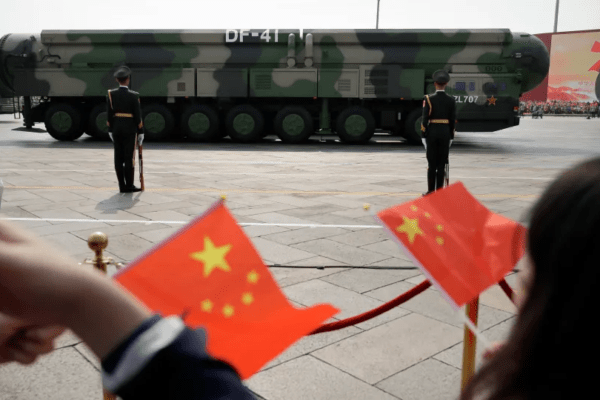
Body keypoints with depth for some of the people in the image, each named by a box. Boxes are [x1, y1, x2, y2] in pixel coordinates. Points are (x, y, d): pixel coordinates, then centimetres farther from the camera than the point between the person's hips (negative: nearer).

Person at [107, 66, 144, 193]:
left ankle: (122, 186, 9)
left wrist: (110, 130, 11)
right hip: (129, 129, -4)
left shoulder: (111, 94, 1)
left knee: (119, 157, 6)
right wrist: (140, 132, -1)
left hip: (116, 128, 4)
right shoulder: (134, 95, -9)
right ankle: (129, 186, 2)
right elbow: (138, 115, -8)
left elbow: (109, 114, 3)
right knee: (129, 157, 0)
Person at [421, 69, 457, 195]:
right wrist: (451, 136, 11)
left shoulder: (428, 99, -6)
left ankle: (431, 190, 6)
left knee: (432, 163, 4)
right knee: (442, 163, 5)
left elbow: (425, 119, -8)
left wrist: (424, 135, -2)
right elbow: (453, 120, 3)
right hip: (445, 133, 2)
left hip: (432, 133, -2)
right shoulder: (451, 100, 1)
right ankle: (439, 191, 7)